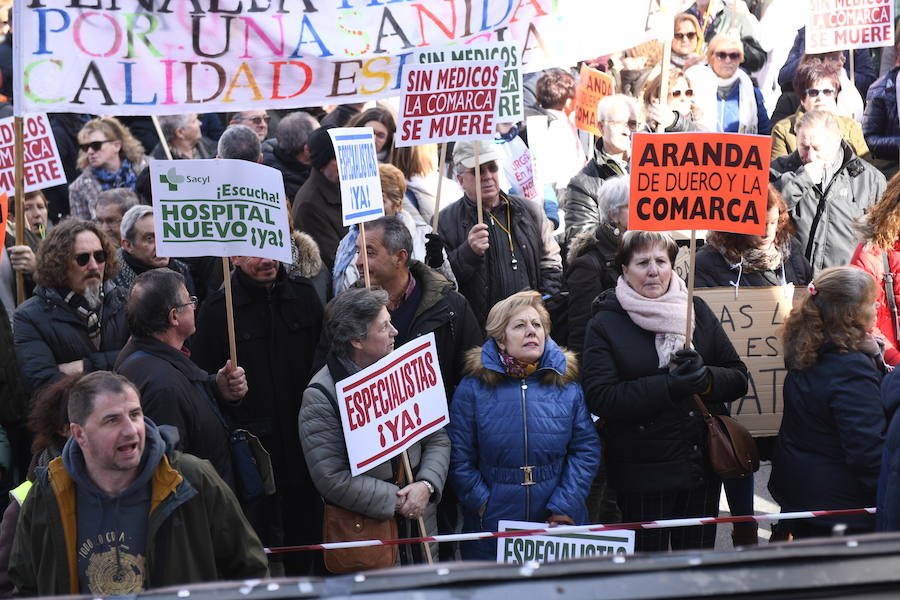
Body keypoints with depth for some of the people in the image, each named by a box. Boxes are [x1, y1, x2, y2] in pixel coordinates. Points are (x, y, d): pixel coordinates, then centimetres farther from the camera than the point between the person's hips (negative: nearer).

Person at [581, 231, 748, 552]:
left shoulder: (697, 310, 7)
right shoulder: (605, 323, -3)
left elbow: (739, 378, 5)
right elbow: (600, 398, -16)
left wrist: (705, 378, -17)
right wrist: (669, 386, -24)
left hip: (702, 464, 4)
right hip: (642, 474, -3)